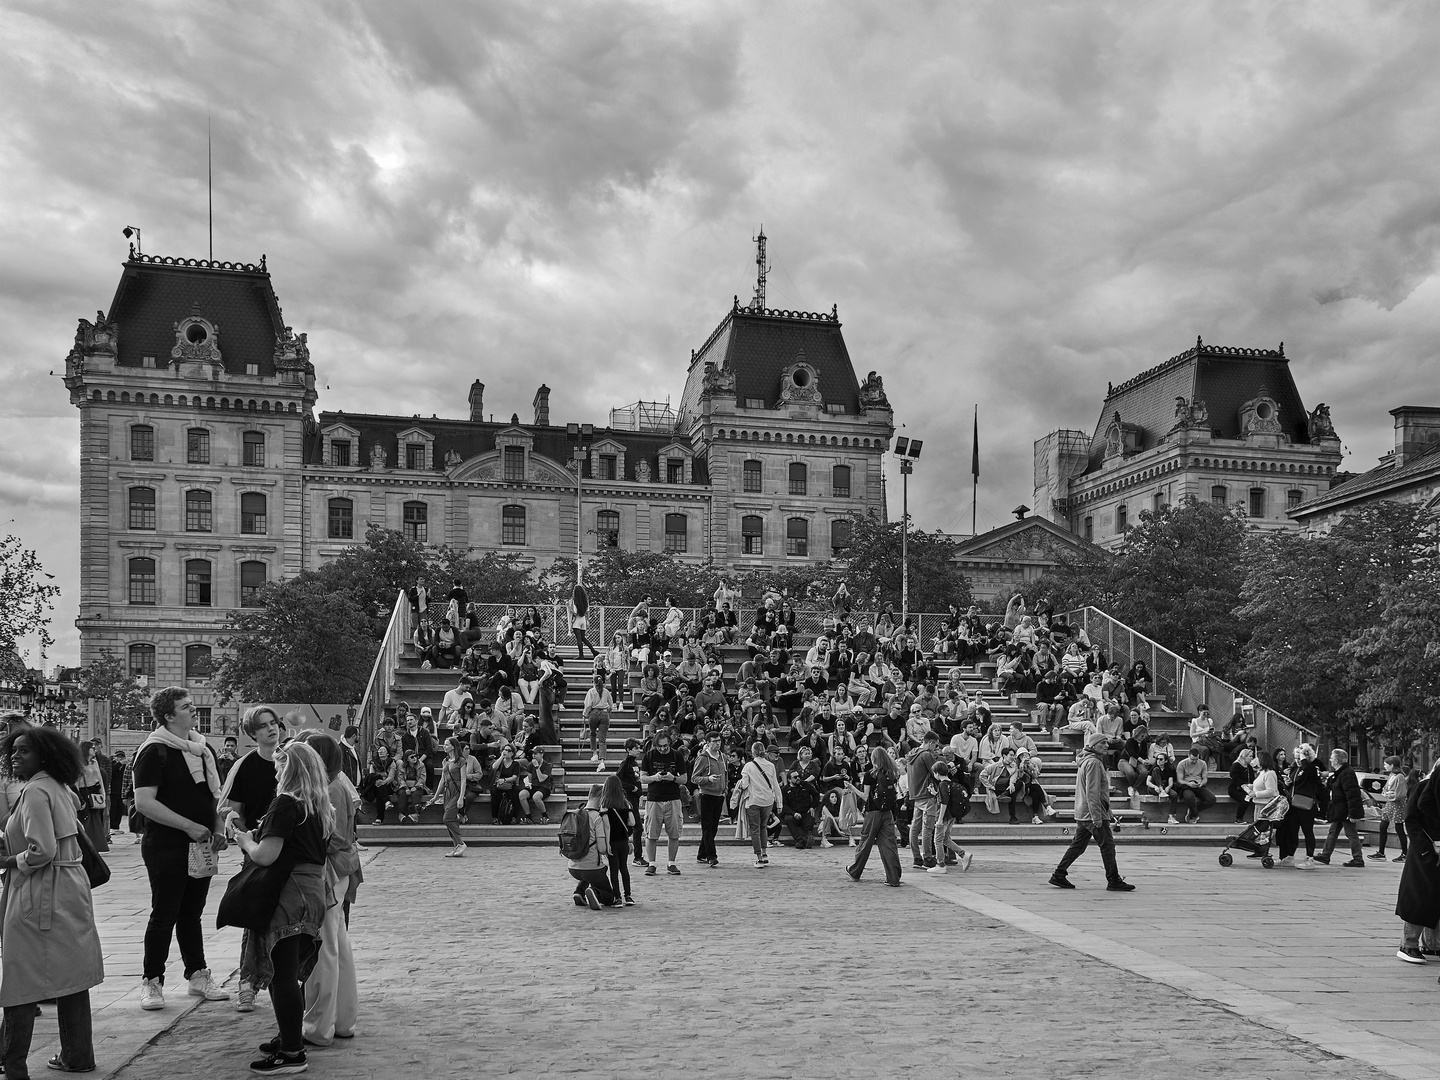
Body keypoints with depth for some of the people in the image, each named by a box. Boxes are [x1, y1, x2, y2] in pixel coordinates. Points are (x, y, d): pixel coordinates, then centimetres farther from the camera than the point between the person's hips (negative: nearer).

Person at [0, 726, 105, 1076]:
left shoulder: (35, 791, -15)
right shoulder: (59, 787, 12)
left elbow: (42, 850, -24)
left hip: (39, 895, -9)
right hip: (71, 886, 9)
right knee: (72, 976, 14)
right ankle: (77, 1056, 22)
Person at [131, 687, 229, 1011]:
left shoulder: (203, 749, 13)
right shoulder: (155, 751, -10)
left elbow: (216, 795, 20)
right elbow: (144, 802, -18)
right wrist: (189, 826, -20)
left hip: (200, 846, 7)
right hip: (166, 848, -6)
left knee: (192, 912, 14)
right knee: (164, 914, -2)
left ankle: (198, 975, 21)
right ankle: (151, 981, 8)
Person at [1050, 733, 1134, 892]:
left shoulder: (1086, 761, 18)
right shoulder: (1094, 763, -14)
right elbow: (1092, 792, -20)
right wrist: (1097, 817, -23)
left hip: (1082, 813, 10)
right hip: (1093, 813, -10)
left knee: (1078, 845, 12)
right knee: (1108, 846, -4)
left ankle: (1059, 875, 14)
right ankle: (1114, 881, -1)